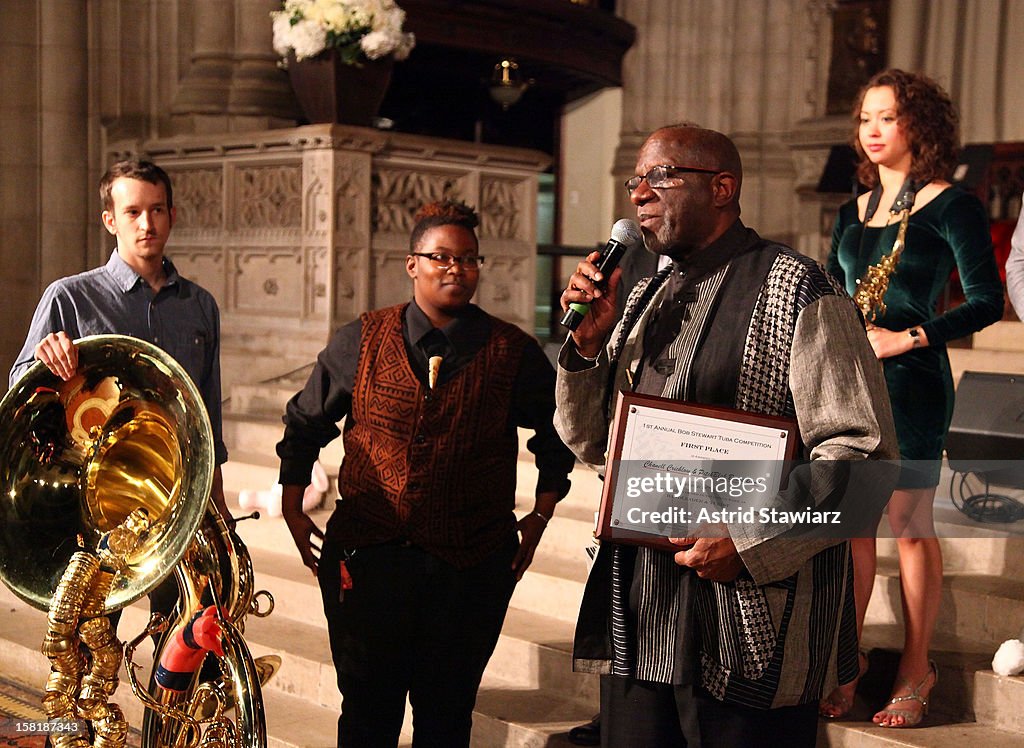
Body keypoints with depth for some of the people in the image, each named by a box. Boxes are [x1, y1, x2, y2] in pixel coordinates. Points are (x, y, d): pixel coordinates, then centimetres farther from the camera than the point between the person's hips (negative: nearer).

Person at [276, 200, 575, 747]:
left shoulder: (514, 353, -1)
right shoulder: (360, 341, 2)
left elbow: (555, 435, 13)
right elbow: (304, 422, 14)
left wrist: (540, 515, 6)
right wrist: (293, 510, 10)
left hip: (470, 570, 0)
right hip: (366, 558, 1)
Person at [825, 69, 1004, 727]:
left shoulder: (951, 206, -3)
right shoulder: (855, 211, 15)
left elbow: (987, 302, -9)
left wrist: (906, 340, -16)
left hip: (909, 379, -5)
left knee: (909, 525, -2)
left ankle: (916, 670, 10)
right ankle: (847, 658, 14)